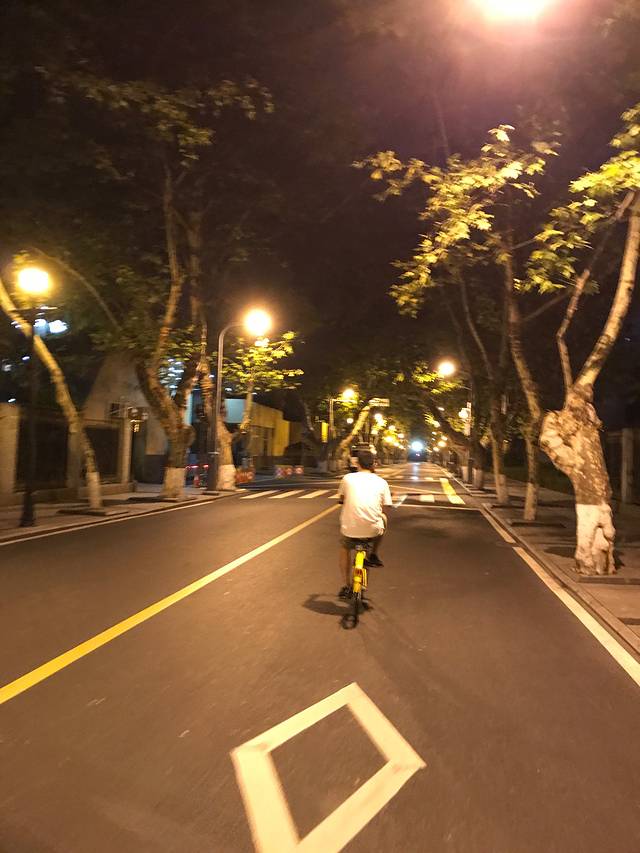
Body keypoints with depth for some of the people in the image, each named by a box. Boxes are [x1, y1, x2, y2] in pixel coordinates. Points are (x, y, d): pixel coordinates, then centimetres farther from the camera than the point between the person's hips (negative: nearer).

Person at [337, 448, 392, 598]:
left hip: (350, 529, 0)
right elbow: (385, 507, 8)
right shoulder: (381, 482, 7)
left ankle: (347, 586, 30)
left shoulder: (348, 478, 6)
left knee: (344, 549, 32)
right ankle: (373, 555, 31)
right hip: (373, 529, 0)